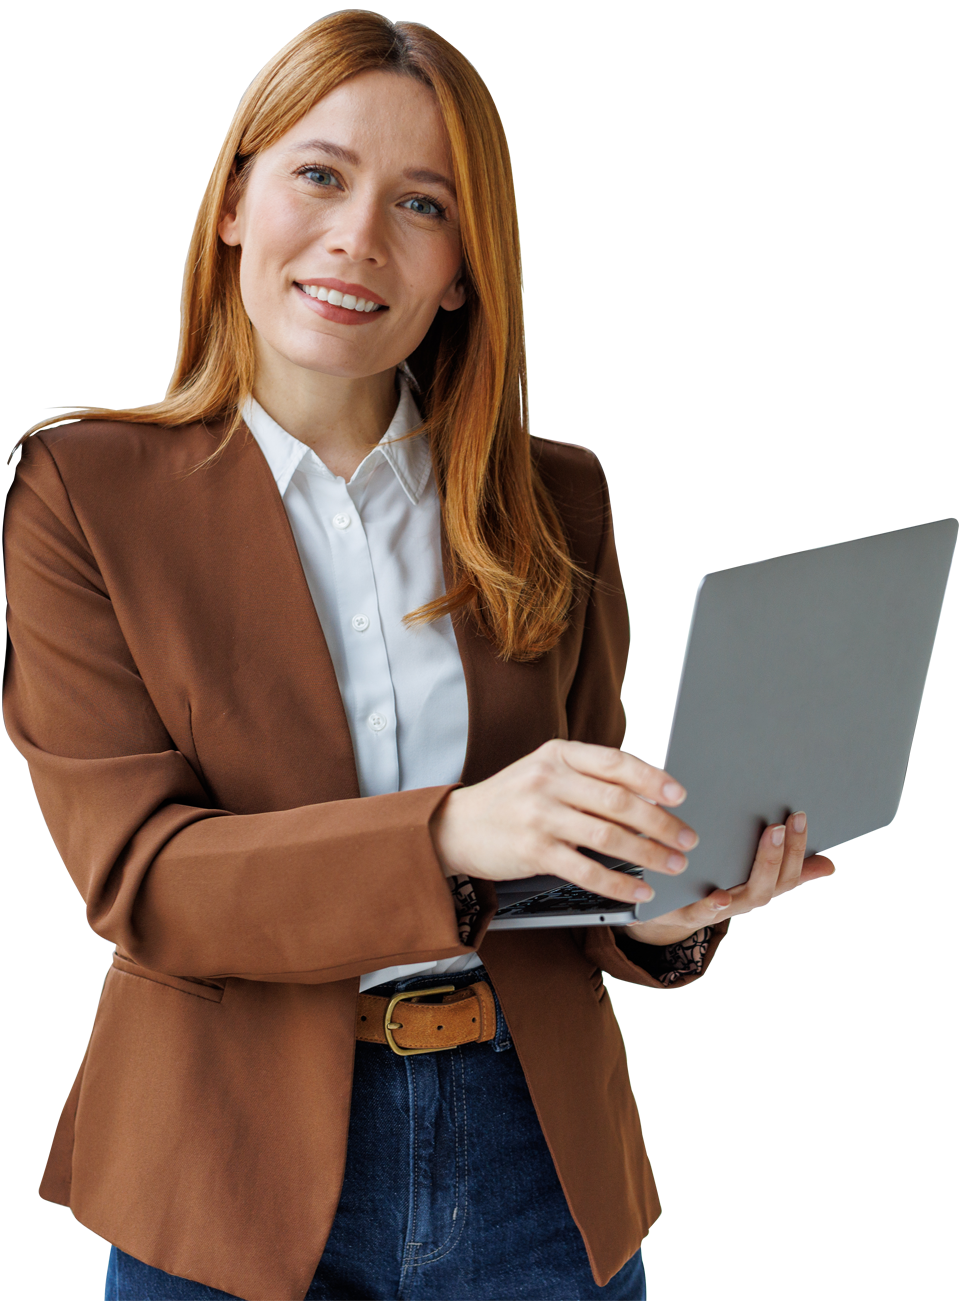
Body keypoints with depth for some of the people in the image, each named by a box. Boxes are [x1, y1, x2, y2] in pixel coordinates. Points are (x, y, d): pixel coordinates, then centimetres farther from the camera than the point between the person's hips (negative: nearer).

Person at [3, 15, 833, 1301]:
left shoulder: (557, 505, 5)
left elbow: (569, 857, 9)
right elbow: (135, 871, -13)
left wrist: (666, 905, -15)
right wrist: (449, 834, -28)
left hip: (529, 1152, 3)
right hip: (235, 1170, -2)